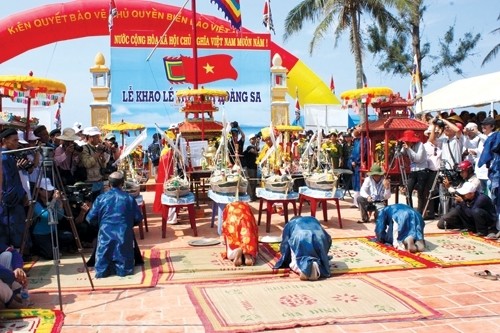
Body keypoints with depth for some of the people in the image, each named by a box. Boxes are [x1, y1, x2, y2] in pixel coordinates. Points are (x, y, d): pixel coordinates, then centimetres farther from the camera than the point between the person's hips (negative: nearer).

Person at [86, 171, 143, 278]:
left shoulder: (101, 198, 0)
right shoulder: (129, 198, 0)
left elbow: (90, 218, 3)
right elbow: (138, 218, 4)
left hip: (106, 234, 0)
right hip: (124, 235, 0)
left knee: (101, 271, 11)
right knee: (125, 269, 13)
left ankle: (103, 269, -12)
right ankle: (123, 268, -9)